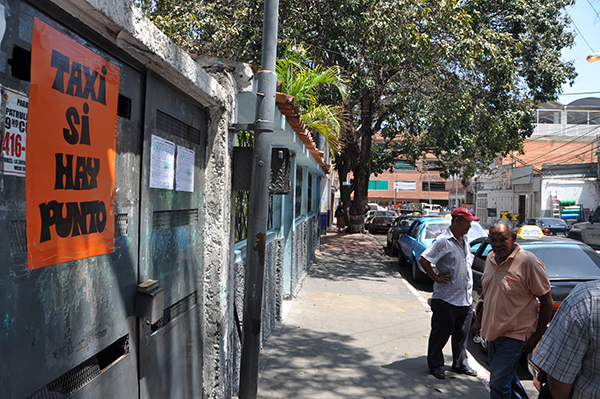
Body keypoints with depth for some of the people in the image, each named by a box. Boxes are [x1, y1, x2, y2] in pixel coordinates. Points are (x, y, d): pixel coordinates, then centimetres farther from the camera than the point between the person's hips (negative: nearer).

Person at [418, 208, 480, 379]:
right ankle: (435, 364, 19)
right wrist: (436, 278, -15)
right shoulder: (443, 241, -15)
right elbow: (423, 259, -20)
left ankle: (460, 364, 30)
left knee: (462, 335, 16)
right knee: (441, 334, 5)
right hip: (446, 299, -7)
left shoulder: (464, 240, 12)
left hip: (466, 299, 8)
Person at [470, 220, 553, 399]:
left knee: (498, 383, -7)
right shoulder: (491, 258, 4)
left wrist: (537, 336, -14)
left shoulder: (529, 262, -19)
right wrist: (480, 319, 17)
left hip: (514, 334, -7)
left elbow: (547, 301, -13)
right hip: (494, 331, 8)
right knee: (507, 378, 21)